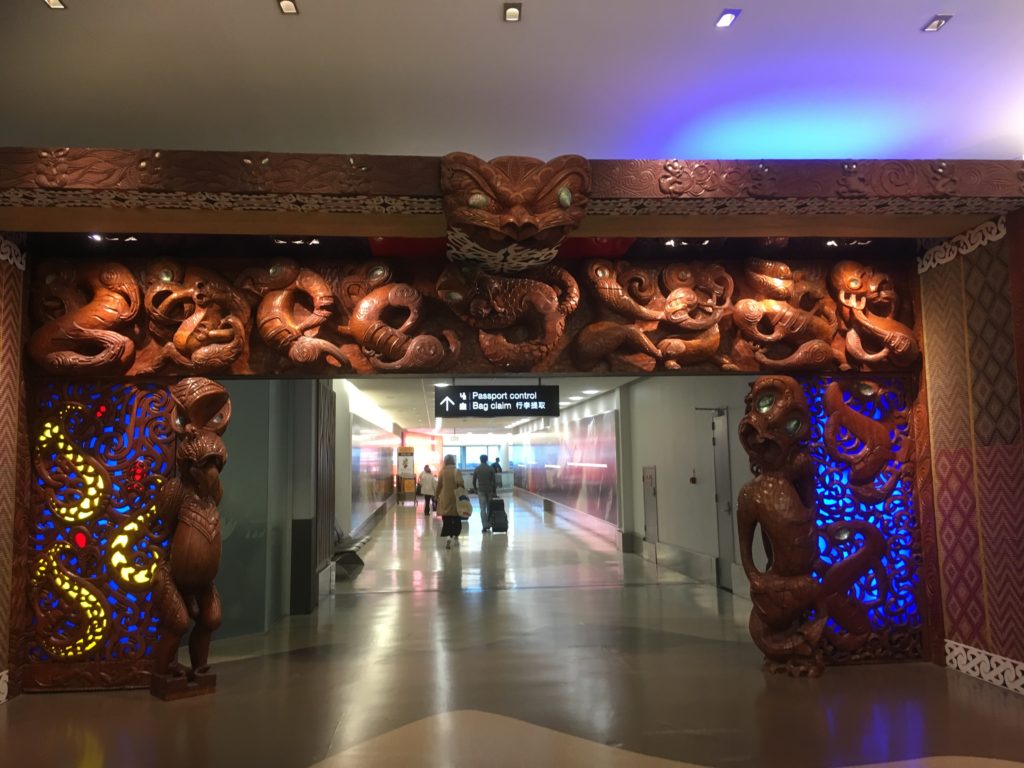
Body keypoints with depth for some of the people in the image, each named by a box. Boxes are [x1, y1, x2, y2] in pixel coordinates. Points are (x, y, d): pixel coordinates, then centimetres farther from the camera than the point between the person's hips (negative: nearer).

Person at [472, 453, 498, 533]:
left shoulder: (476, 469, 1)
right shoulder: (491, 468, -1)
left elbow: (474, 481, 5)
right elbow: (493, 481, -4)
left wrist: (475, 489, 19)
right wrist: (494, 491, 2)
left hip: (481, 491, 0)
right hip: (489, 490, 0)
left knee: (483, 509, 0)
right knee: (489, 508, 13)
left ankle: (485, 527, -7)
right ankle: (488, 525, 14)